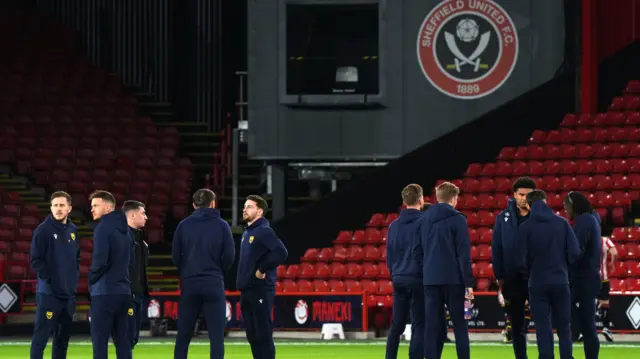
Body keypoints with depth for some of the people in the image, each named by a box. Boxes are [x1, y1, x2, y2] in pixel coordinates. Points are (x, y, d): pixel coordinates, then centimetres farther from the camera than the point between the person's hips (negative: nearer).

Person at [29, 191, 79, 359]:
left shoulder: (73, 230, 11)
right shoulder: (43, 230, -9)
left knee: (63, 336, 12)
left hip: (69, 292, 7)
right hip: (48, 292, -7)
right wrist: (47, 279, -15)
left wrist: (75, 277, 9)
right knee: (41, 335, -8)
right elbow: (36, 260, -11)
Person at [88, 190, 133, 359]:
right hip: (123, 292, 8)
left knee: (100, 341, -5)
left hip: (104, 292, -8)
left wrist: (92, 278, -2)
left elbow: (100, 260, -19)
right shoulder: (125, 229, 14)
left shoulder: (103, 228, -11)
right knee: (122, 341, 8)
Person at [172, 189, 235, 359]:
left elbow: (175, 256, 2)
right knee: (216, 335, 0)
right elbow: (229, 256, -3)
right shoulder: (221, 225, -1)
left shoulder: (184, 225, 3)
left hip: (189, 284, 2)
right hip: (214, 284, -2)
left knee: (183, 335, 7)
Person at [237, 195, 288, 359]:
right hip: (246, 290, 9)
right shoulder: (247, 233, 17)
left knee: (263, 334, -8)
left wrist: (262, 269, -17)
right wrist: (242, 280, 11)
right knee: (252, 335, 10)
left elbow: (281, 253, -23)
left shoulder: (264, 231, -10)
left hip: (261, 291, -9)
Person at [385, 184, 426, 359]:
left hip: (399, 280, 5)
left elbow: (389, 257, 13)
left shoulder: (394, 225, 9)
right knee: (419, 326, -2)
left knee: (396, 325, 11)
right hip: (418, 279, -5)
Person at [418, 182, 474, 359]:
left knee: (432, 326, 4)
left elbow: (418, 252, 12)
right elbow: (464, 254, -10)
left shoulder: (424, 220, 10)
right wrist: (468, 283, -8)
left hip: (430, 280, 4)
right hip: (453, 280, -4)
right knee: (460, 326, 3)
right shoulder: (457, 219, -7)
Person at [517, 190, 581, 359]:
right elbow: (575, 253, -5)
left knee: (543, 327, 4)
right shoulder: (562, 223, -2)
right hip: (560, 281, 1)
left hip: (538, 283, -1)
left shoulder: (525, 228, -7)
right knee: (564, 326, 12)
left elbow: (521, 261, -8)